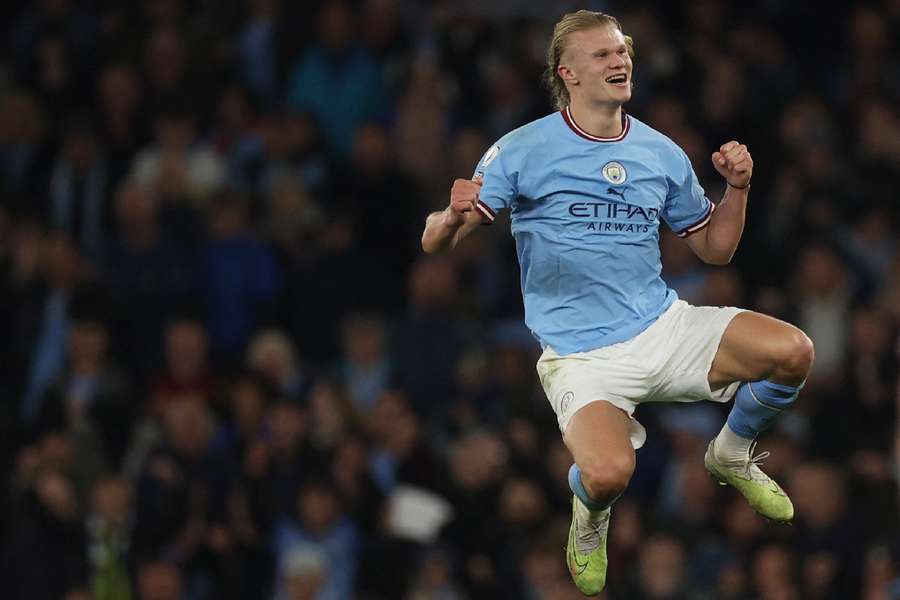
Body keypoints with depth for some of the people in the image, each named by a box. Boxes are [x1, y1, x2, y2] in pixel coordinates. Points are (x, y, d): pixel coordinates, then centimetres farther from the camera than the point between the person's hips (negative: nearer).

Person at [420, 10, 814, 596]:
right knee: (607, 476, -32)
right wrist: (453, 218, -30)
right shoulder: (522, 151, -5)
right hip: (581, 353, -4)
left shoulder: (662, 153, 9)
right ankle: (591, 515, 10)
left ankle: (732, 454, 15)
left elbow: (715, 247, 19)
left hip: (664, 325, 4)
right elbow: (435, 242, -6)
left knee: (792, 353, -18)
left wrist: (737, 187, 1)